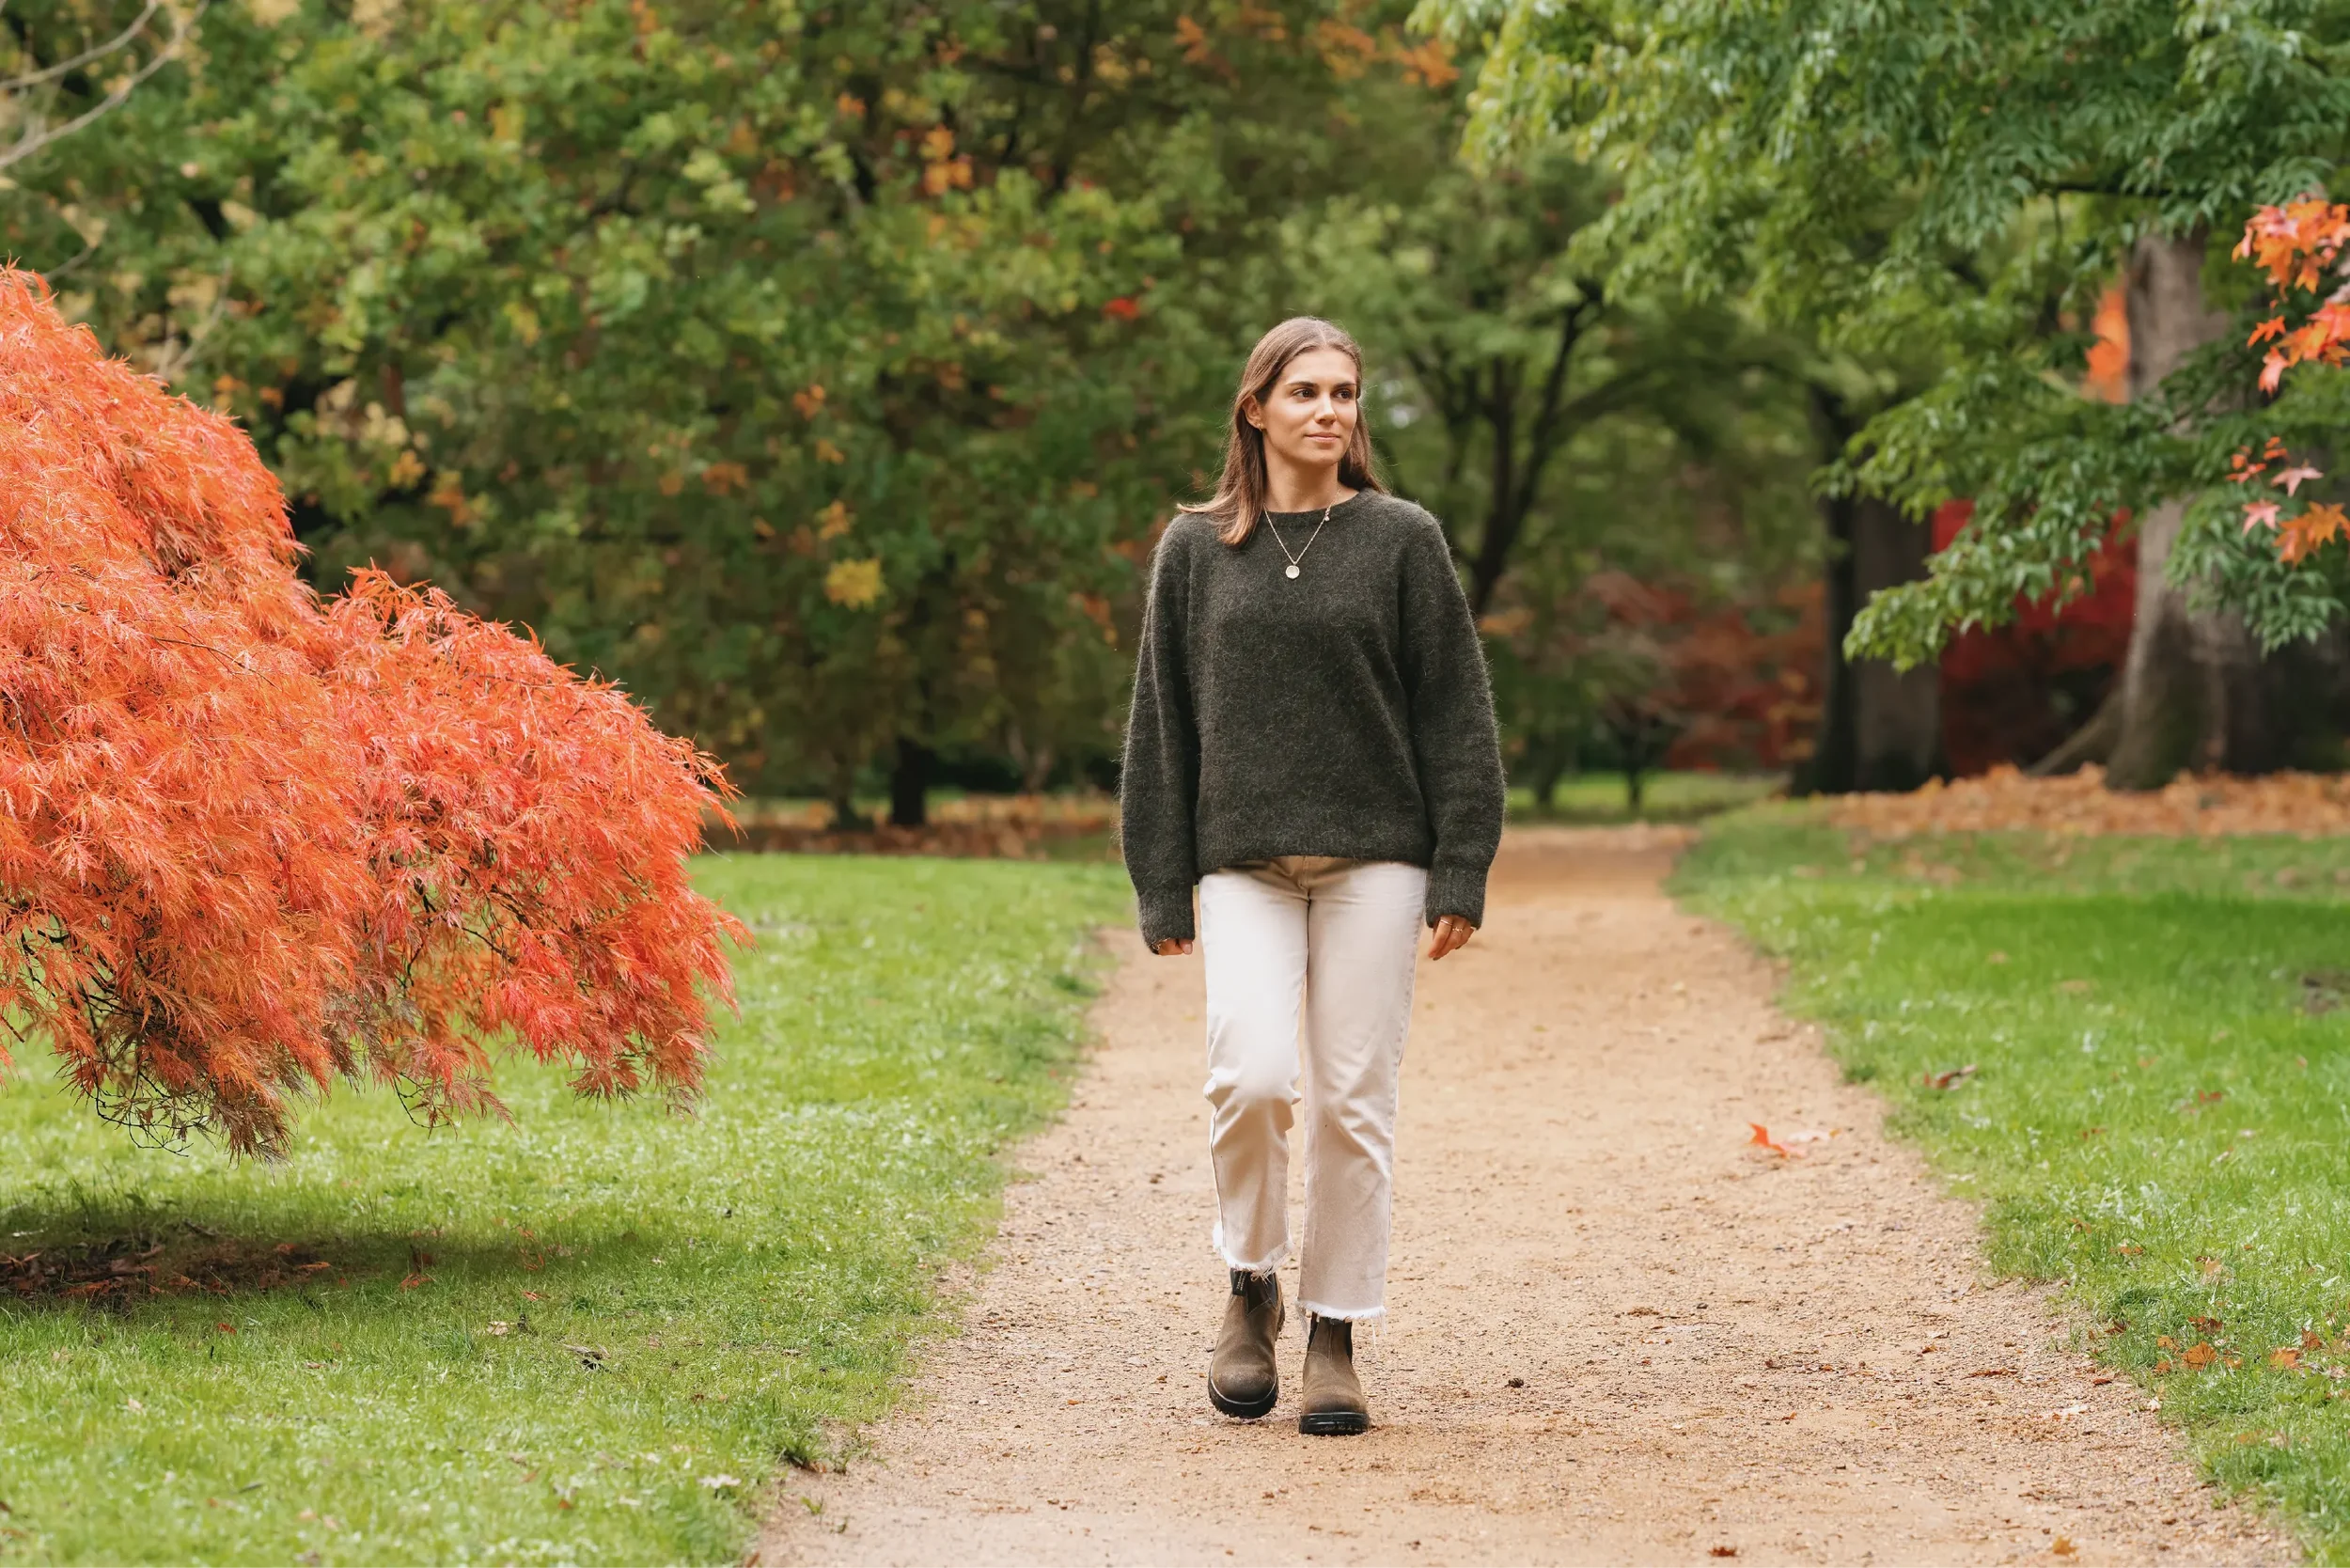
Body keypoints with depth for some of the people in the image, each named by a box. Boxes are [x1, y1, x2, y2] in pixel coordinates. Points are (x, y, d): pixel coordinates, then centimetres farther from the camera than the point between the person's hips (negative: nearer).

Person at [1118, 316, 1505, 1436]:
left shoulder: (1401, 541, 5)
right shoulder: (1195, 549, 8)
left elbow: (1454, 713, 4)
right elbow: (1161, 723, 10)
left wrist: (1461, 875, -3)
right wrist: (1161, 890, 5)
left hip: (1372, 857, 0)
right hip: (1244, 862, 0)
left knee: (1354, 1097, -1)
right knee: (1252, 1074, -17)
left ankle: (1336, 1338, 11)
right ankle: (1252, 1288, 7)